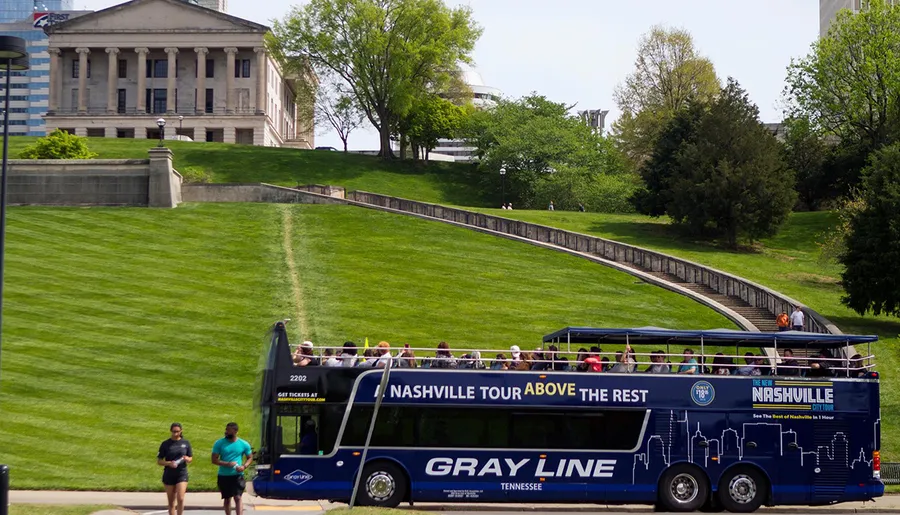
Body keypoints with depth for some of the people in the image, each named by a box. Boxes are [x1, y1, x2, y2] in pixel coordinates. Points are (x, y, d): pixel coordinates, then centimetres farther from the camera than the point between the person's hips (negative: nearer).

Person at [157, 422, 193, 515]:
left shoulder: (186, 443, 3)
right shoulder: (165, 444, -1)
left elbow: (191, 458, 12)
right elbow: (159, 461, 2)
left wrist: (187, 459, -12)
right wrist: (169, 463, -18)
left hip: (182, 474, 0)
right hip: (169, 475, 0)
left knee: (180, 499, -14)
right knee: (171, 502, 6)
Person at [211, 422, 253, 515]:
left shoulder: (243, 444, -1)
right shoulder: (219, 443, -2)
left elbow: (250, 458, 9)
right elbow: (214, 460, -4)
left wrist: (244, 466, -12)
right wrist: (227, 464, -20)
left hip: (237, 475, -1)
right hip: (223, 476, 1)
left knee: (237, 498, -12)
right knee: (227, 499, 11)